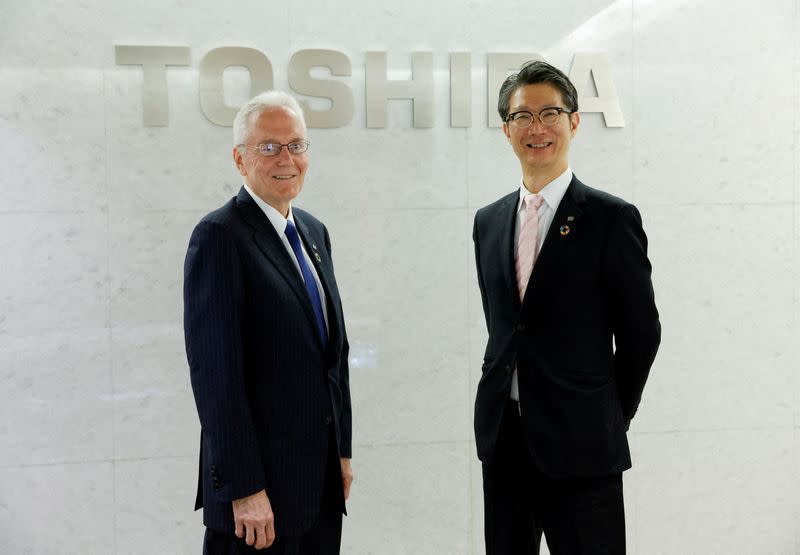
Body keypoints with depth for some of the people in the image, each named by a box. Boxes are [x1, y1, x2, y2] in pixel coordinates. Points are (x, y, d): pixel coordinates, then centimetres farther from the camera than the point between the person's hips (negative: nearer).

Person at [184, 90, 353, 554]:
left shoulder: (314, 231, 11)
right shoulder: (220, 236, -14)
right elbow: (215, 371, -18)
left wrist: (344, 448, 13)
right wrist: (244, 489, -18)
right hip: (259, 484, -7)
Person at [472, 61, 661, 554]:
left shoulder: (612, 218, -7)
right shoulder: (488, 222, 9)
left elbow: (641, 332, -3)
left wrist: (610, 419, 3)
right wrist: (508, 399, 10)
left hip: (580, 442, -5)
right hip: (502, 436, 5)